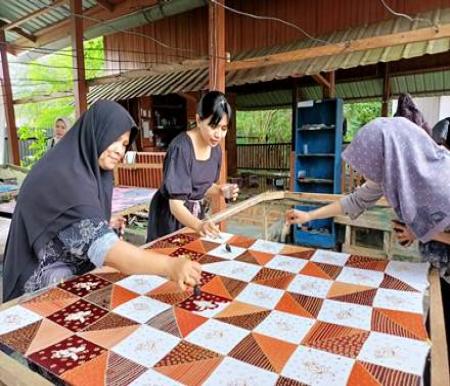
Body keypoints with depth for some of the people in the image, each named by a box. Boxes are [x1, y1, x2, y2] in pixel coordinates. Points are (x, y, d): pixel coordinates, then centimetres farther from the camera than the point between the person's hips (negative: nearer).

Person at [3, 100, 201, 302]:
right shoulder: (64, 177, -27)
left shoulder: (87, 169, 2)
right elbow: (100, 247, -40)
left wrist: (106, 226, -4)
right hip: (46, 288, -8)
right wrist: (169, 266, -49)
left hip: (74, 276, 8)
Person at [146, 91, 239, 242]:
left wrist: (221, 190, -10)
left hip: (196, 214, 7)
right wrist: (199, 225, -46)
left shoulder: (216, 150, -4)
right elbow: (176, 204, -30)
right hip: (171, 215, -6)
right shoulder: (181, 147, -26)